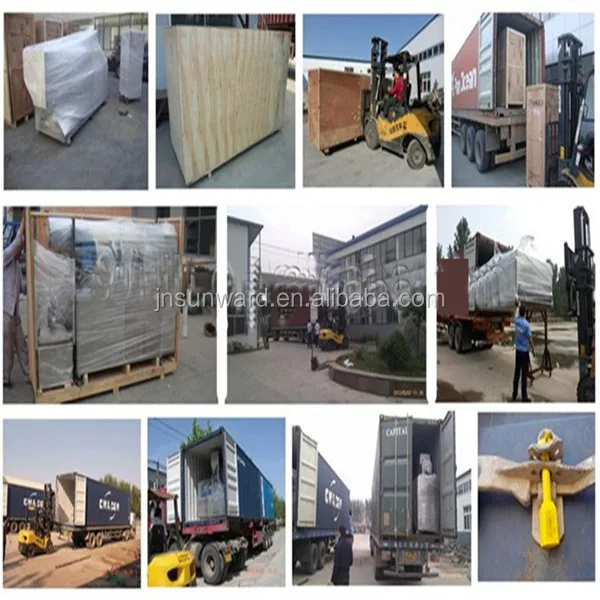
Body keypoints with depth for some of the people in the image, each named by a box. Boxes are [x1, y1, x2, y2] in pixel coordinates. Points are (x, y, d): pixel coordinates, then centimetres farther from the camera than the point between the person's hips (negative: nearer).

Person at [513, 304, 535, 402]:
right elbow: (530, 339, -12)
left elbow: (516, 313, 21)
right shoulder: (526, 324, -17)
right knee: (524, 375, -2)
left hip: (518, 351, 5)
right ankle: (524, 397, 2)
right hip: (525, 352, -5)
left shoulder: (517, 321, -3)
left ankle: (514, 395, 17)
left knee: (517, 374, 11)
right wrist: (533, 350, 0)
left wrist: (518, 306, 38)